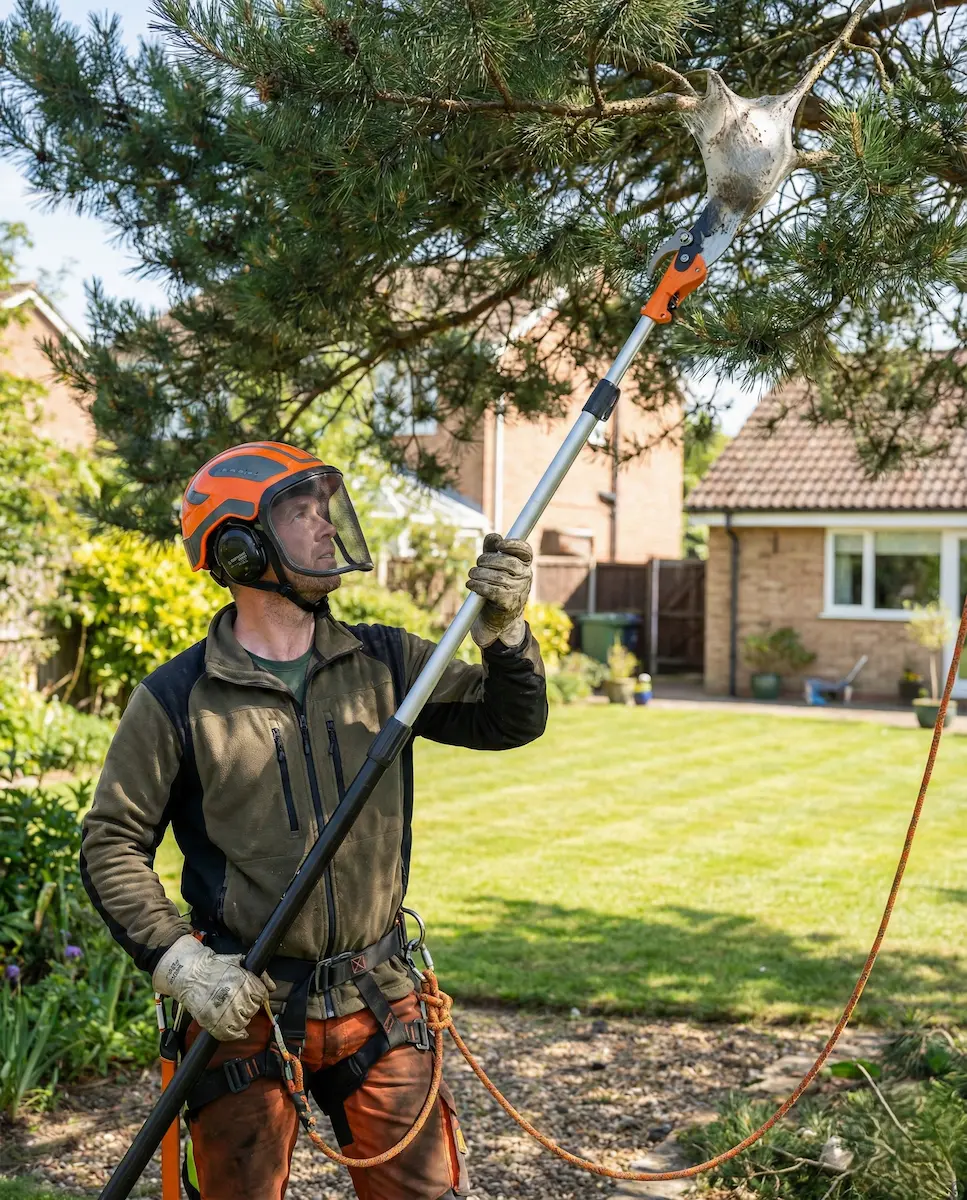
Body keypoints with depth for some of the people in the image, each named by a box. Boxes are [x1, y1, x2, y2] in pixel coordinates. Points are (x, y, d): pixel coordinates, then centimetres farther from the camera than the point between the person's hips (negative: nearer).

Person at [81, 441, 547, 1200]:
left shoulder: (385, 663, 3)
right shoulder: (178, 698, -7)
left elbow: (510, 722, 0)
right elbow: (113, 845, -3)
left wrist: (504, 631, -18)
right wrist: (178, 961, -14)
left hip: (377, 1002, 3)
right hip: (242, 1008, -2)